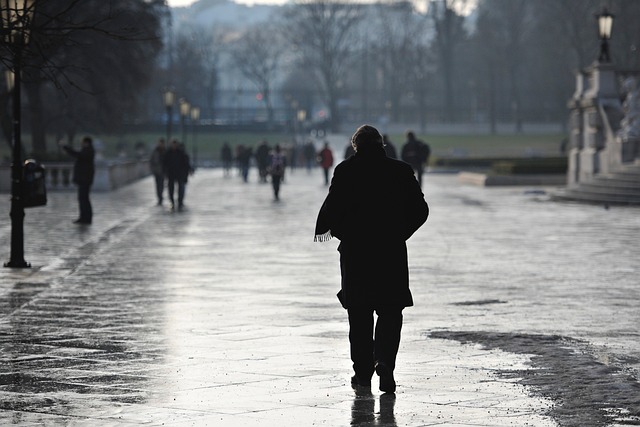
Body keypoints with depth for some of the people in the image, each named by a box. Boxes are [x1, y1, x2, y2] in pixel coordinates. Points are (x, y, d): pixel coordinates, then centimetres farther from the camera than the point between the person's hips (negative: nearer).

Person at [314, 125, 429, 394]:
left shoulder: (345, 171, -5)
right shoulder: (401, 171, 1)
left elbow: (332, 209, -12)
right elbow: (420, 210, 2)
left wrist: (326, 229, 7)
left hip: (355, 253, 0)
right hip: (392, 253, 1)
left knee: (360, 315, 11)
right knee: (390, 312, 7)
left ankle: (363, 371, 13)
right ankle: (384, 359, -15)